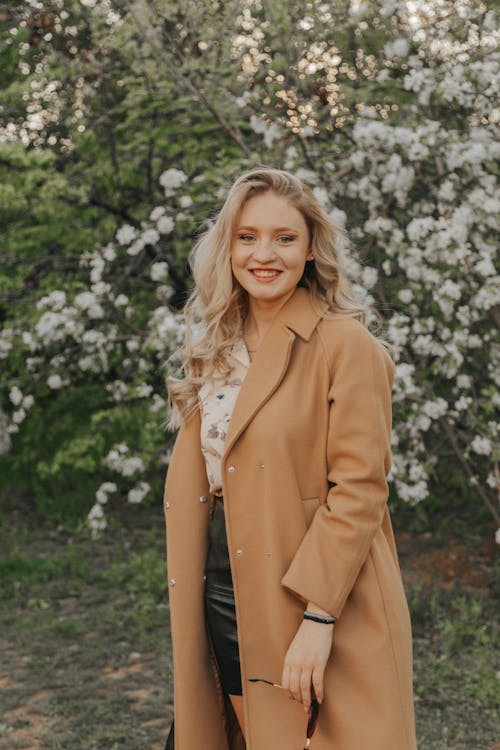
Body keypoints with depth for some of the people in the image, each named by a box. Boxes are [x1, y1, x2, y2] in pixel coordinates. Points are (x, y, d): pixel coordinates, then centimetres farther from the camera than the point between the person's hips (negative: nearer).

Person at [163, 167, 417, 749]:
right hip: (224, 596, 6)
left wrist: (318, 616, -20)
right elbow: (195, 481, 12)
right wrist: (188, 604, 8)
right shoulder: (216, 348, 9)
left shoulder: (346, 346, -12)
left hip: (318, 604, -6)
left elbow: (359, 491, -16)